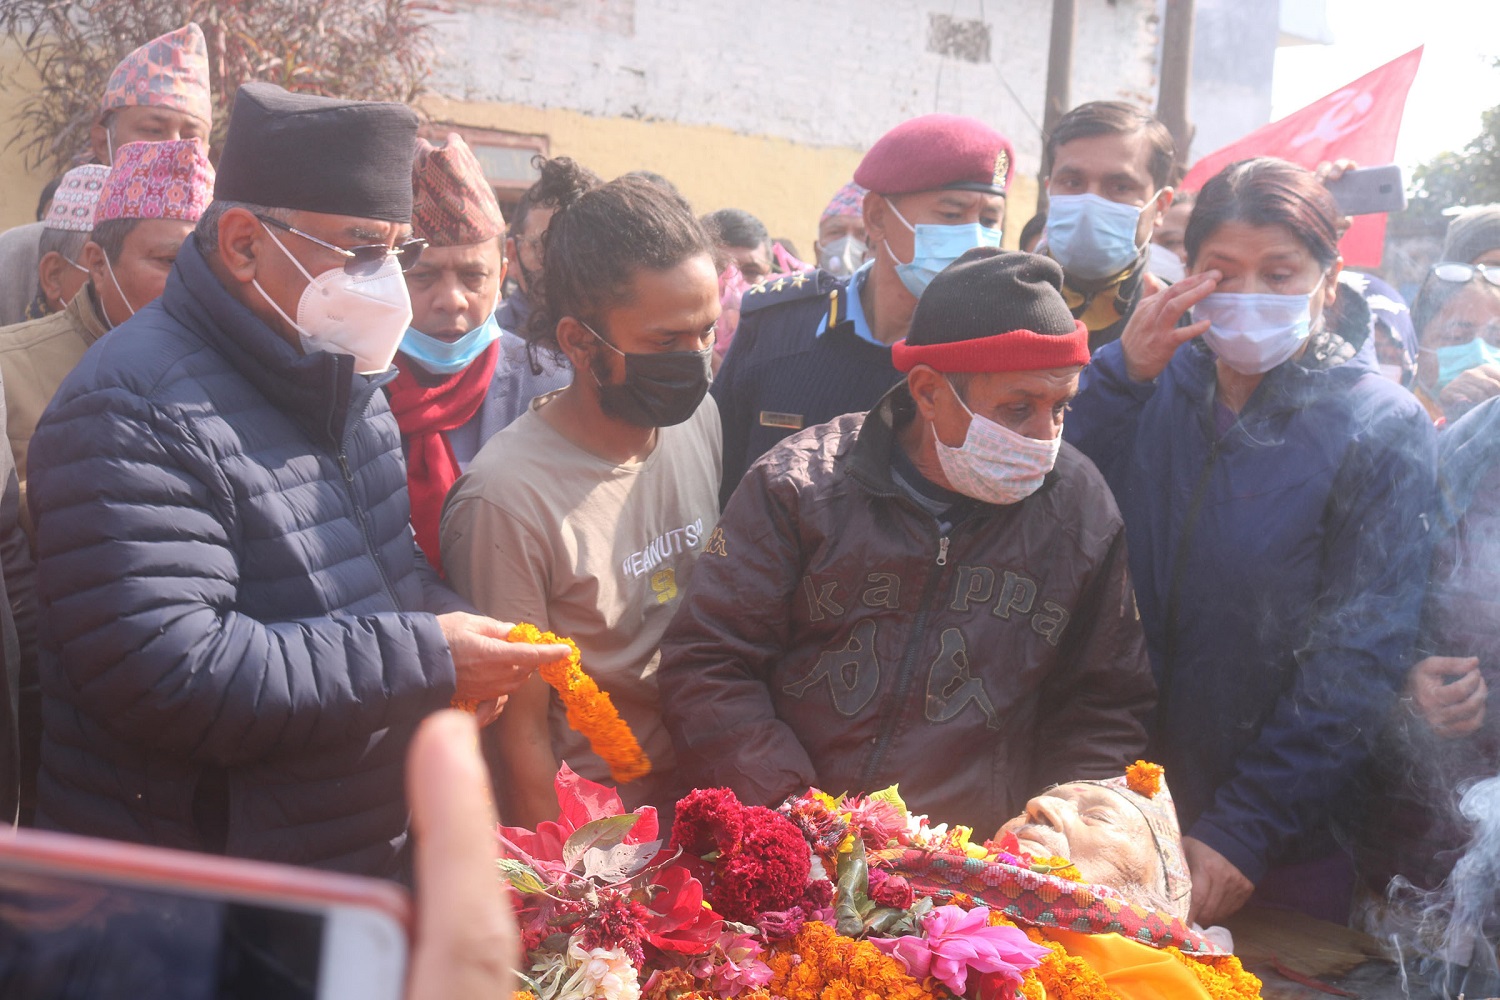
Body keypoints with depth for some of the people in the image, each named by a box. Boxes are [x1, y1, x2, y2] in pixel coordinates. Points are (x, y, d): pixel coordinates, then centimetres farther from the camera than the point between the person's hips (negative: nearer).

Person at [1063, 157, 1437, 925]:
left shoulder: (1383, 426, -8)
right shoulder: (1158, 385, 2)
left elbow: (1358, 660, -13)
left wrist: (1244, 831, -18)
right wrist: (1121, 374, -20)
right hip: (1128, 800, 3)